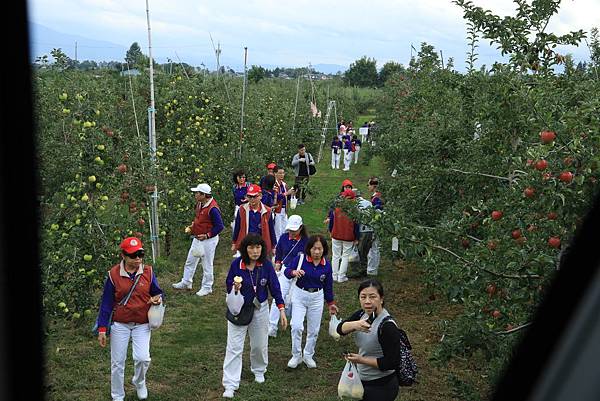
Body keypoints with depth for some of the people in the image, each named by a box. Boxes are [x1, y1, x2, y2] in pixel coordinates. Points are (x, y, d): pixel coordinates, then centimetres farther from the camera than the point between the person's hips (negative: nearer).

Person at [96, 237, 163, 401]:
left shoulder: (148, 272, -5)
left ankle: (139, 382, 21)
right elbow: (106, 303, -3)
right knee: (117, 362, 6)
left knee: (142, 358, -12)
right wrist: (102, 329, -4)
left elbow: (157, 292, 10)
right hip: (120, 324, 0)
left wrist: (157, 299, -16)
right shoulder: (113, 274, -9)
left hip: (142, 324, 1)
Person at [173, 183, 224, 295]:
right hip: (197, 238, 9)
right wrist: (191, 226, 6)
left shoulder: (212, 208, -25)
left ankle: (207, 287, 19)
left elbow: (219, 226, -23)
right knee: (190, 261, 18)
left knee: (207, 265, 4)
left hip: (208, 240, -9)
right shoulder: (199, 204, 4)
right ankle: (186, 283, 33)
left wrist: (206, 235, -21)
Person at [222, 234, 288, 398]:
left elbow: (274, 287, -5)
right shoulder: (236, 264, -16)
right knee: (234, 347, -4)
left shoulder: (266, 265, -12)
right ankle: (230, 385, 1)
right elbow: (228, 285, -4)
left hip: (260, 309, 2)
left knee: (260, 344, 17)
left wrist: (282, 309, -9)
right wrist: (234, 288, -28)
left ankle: (259, 370, 45)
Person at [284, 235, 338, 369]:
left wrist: (331, 303, 13)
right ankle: (296, 355, 7)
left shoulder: (326, 265, -4)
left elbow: (328, 286, 7)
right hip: (299, 295, -2)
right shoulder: (300, 259, -13)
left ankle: (308, 355, 30)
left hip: (317, 298, 3)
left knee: (313, 330, 10)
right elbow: (287, 270, -9)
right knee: (296, 326, -12)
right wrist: (294, 272, -32)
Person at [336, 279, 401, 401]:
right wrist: (355, 325, -35)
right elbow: (341, 328, -14)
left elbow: (392, 362, -24)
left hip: (381, 387, -8)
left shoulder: (388, 327, -25)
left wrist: (361, 360, -23)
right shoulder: (362, 314, -2)